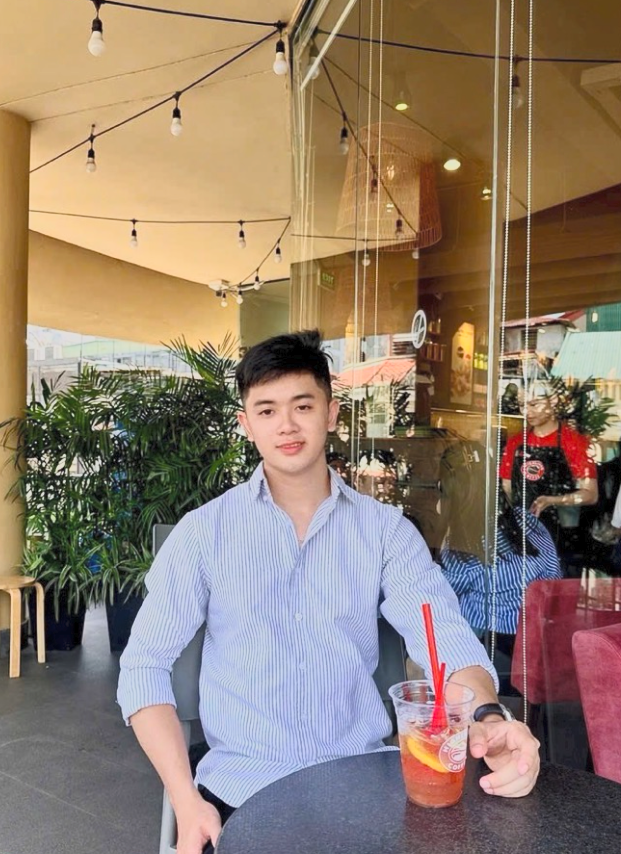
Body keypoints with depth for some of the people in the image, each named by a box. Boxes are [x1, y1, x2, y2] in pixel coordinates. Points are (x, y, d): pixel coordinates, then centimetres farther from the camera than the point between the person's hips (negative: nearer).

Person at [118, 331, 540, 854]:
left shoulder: (386, 529, -1)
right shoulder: (205, 531, -3)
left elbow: (445, 635, -11)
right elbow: (145, 664, -3)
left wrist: (488, 717, -32)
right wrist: (186, 801, -13)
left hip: (362, 778, 1)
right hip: (243, 786, -1)